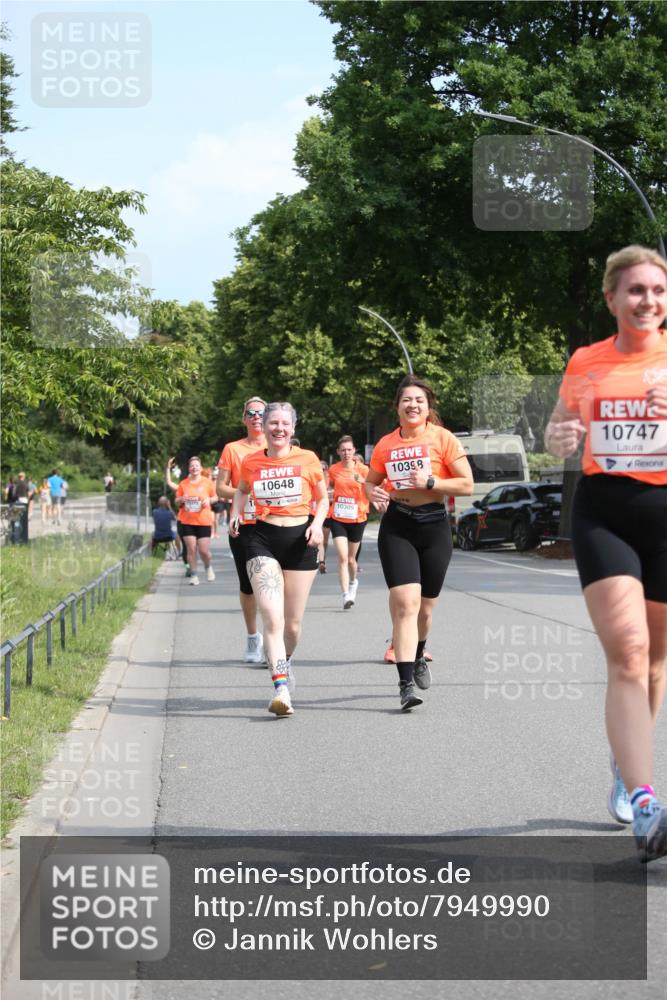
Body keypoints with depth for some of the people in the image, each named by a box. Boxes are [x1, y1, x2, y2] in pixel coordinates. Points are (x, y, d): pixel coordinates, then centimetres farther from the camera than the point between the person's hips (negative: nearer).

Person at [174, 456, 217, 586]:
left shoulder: (207, 482, 2)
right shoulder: (183, 484, 5)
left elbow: (215, 497, 12)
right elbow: (177, 502, 13)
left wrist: (209, 500, -9)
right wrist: (181, 499, -9)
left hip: (204, 521, -1)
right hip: (187, 521, 1)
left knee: (204, 550, -4)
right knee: (191, 549, -4)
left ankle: (208, 567, 27)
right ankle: (194, 575, 8)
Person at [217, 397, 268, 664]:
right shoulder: (232, 449, 7)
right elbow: (220, 488, 5)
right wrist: (243, 493, -12)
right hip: (243, 525, 1)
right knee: (247, 584, 6)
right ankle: (252, 637, 21)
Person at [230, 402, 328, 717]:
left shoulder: (308, 460, 0)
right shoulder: (250, 462, 3)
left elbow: (323, 498, 11)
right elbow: (241, 490, 24)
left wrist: (317, 523, -7)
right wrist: (236, 514, 6)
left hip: (300, 540, 1)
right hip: (263, 540, -1)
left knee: (292, 623, 9)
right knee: (272, 617, -19)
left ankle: (284, 663, 41)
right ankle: (281, 687, -25)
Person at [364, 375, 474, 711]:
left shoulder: (442, 438, -4)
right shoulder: (385, 444, 5)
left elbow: (467, 484, -6)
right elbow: (371, 481, 20)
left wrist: (429, 481, -18)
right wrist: (373, 493, -3)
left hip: (434, 525, 0)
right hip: (396, 526, 0)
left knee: (425, 606, 12)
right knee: (405, 602, -16)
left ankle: (417, 657, 44)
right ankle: (406, 683, -19)